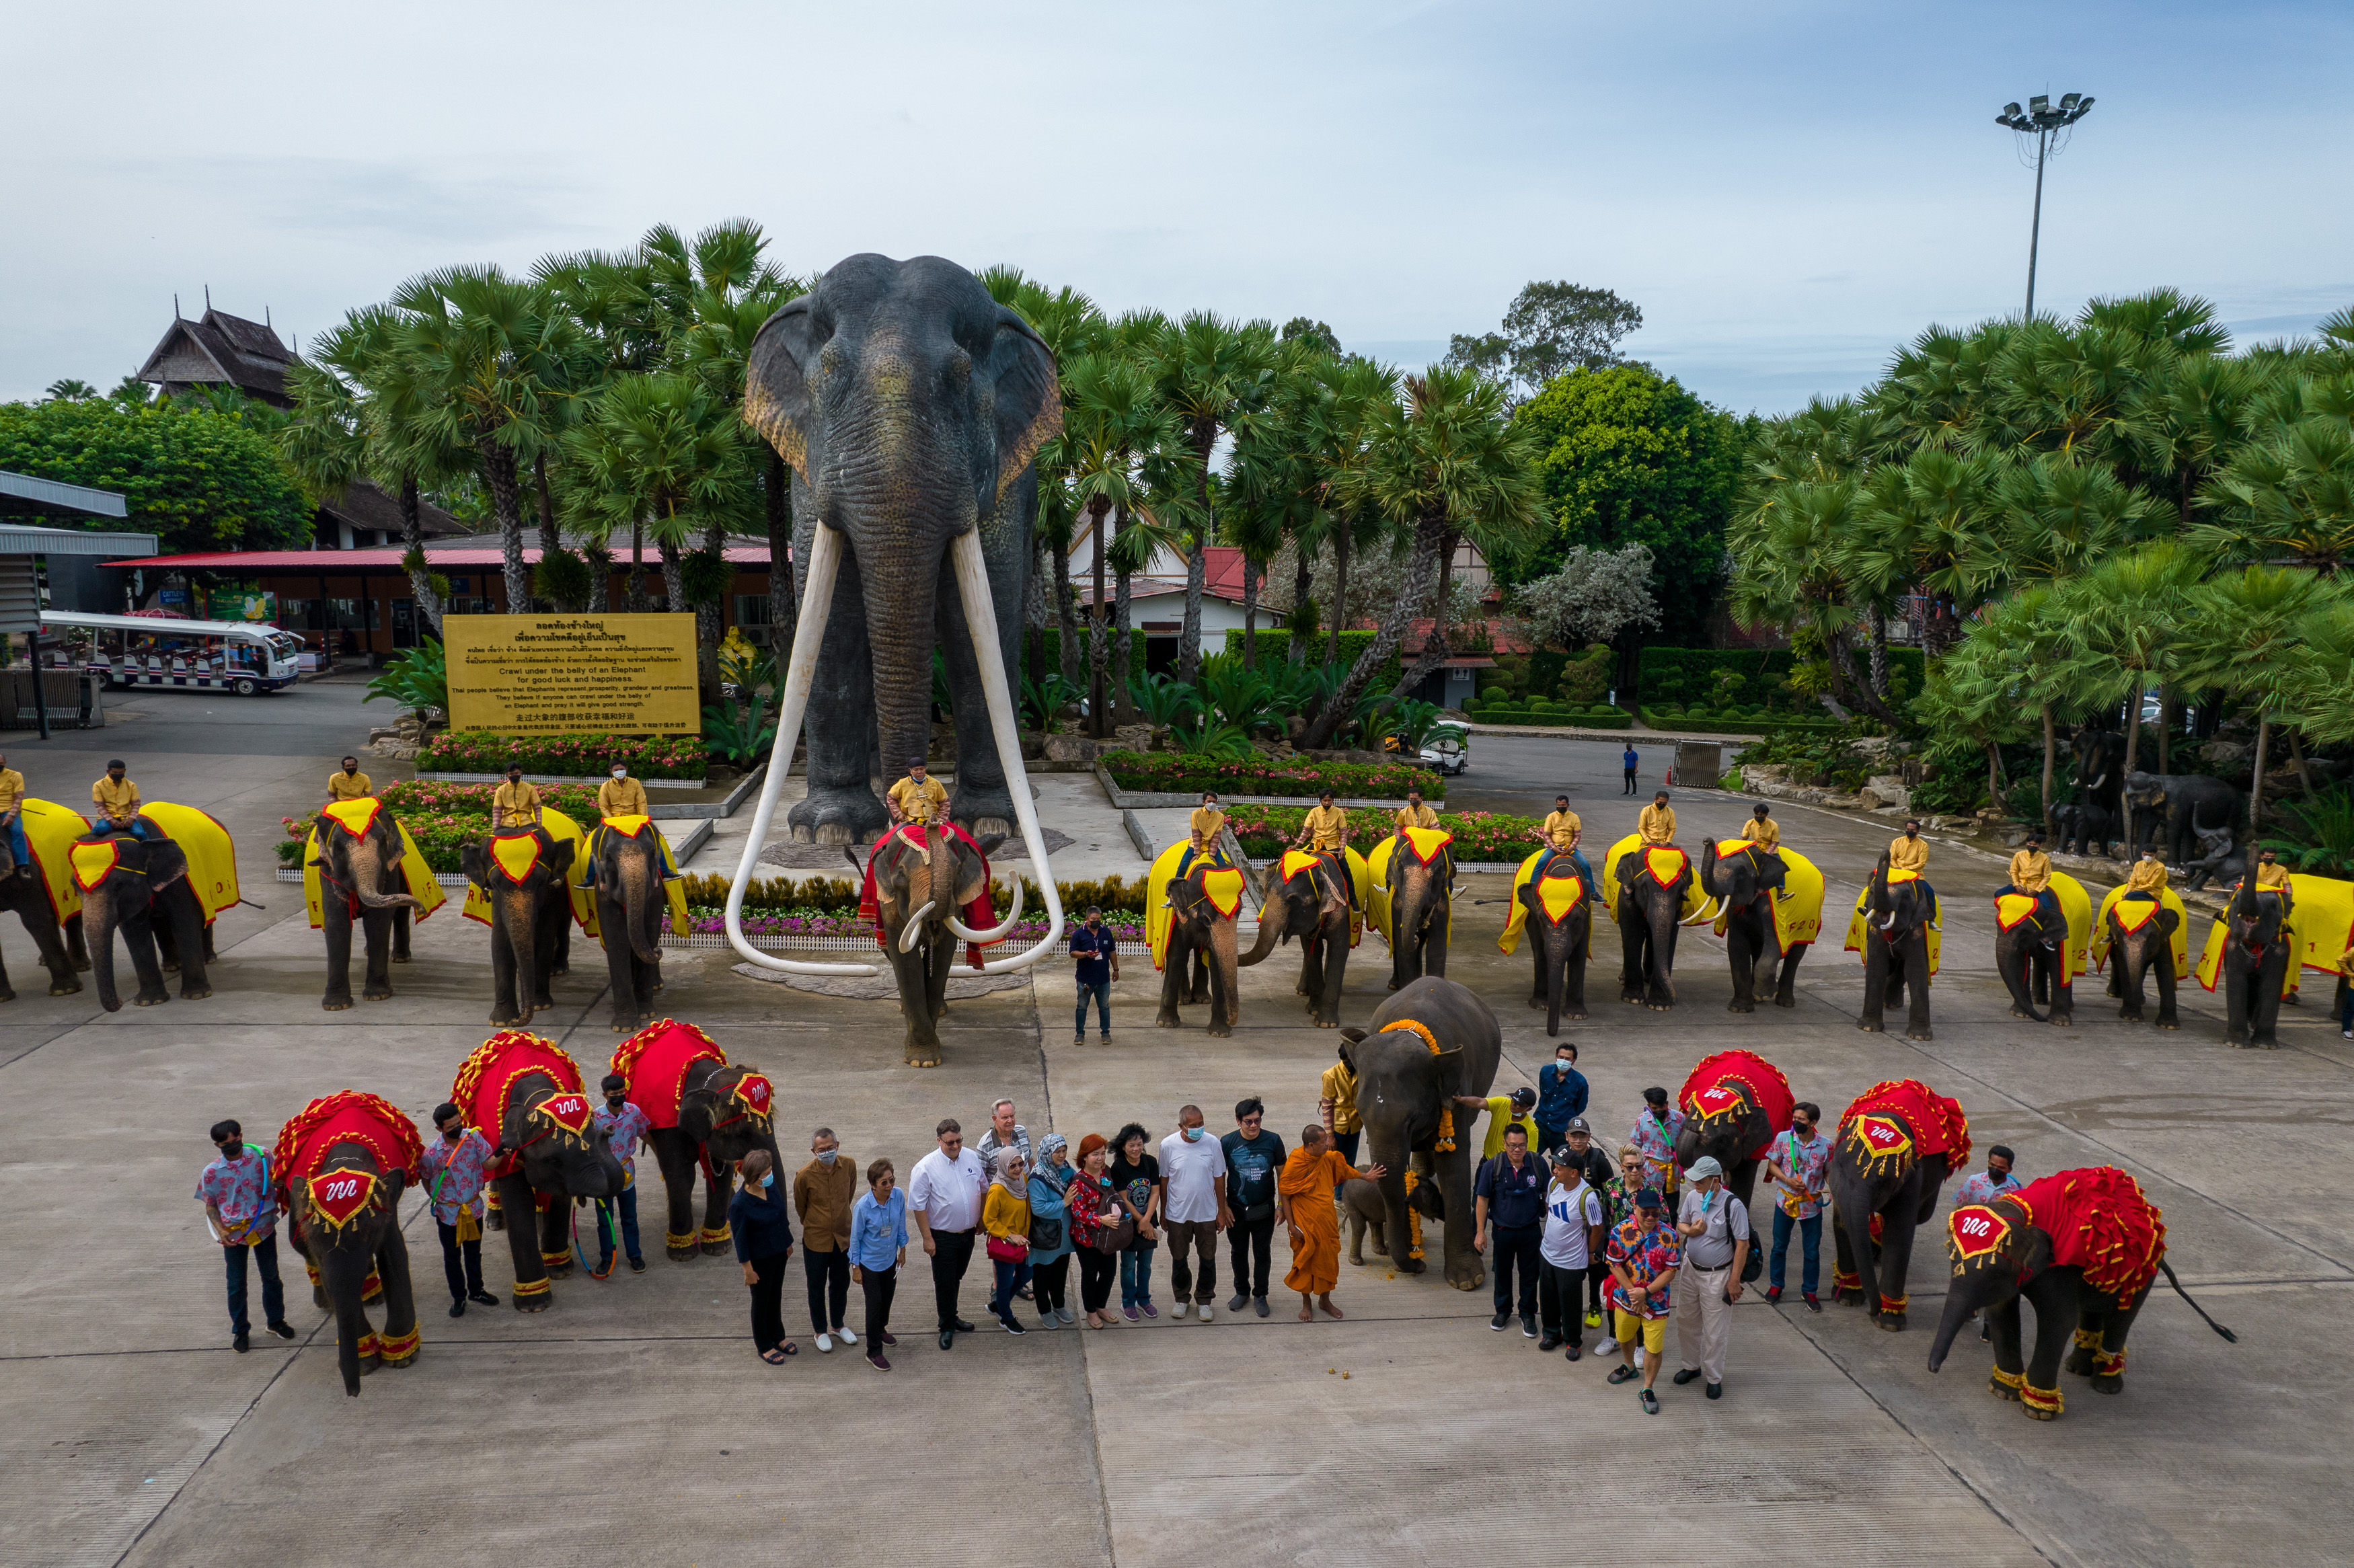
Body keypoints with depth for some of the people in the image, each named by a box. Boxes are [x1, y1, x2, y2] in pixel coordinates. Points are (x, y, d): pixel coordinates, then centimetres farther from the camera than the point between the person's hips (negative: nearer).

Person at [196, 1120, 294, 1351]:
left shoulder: (261, 1156, -5)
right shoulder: (211, 1172, -7)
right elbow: (210, 1205, 0)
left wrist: (276, 1204, 0)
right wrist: (221, 1231, -13)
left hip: (263, 1225, 1)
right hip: (233, 1233, -1)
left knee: (271, 1276, 13)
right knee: (236, 1284, 8)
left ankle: (276, 1320, 30)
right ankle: (240, 1330, 24)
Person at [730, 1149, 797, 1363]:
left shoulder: (771, 1186, -10)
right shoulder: (739, 1204, -29)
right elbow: (740, 1239, -19)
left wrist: (788, 1242, 16)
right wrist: (748, 1270, -13)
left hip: (779, 1252, 6)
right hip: (759, 1258, -6)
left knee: (776, 1295, 24)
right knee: (761, 1301, 15)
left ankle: (778, 1336, 45)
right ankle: (764, 1346, 36)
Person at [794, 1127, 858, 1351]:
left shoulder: (848, 1166, -14)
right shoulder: (804, 1175, -23)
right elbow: (800, 1207, -4)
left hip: (843, 1237, 3)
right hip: (816, 1240, -3)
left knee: (841, 1283, 20)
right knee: (817, 1287, 14)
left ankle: (837, 1326, 42)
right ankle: (820, 1331, 35)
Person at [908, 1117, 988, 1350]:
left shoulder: (972, 1158, -5)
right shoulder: (925, 1168, -20)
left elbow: (984, 1188, 11)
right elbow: (918, 1206, -15)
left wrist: (983, 1219, 15)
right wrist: (927, 1238, -15)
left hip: (967, 1232, 5)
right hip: (942, 1236, -4)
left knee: (956, 1278, 21)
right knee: (944, 1282, 7)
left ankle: (952, 1317, 41)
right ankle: (947, 1327, 25)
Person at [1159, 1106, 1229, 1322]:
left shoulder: (1212, 1143, -12)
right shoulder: (1168, 1145, -14)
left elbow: (1219, 1178, -2)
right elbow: (1164, 1180, -2)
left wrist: (1221, 1211, 1)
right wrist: (1163, 1212, 4)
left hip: (1207, 1213, 0)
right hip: (1177, 1213, 0)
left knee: (1208, 1258, 11)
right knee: (1179, 1258, 15)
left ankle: (1204, 1300, 30)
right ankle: (1182, 1298, 35)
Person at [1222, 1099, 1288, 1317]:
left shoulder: (1273, 1141, -10)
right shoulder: (1227, 1143, -10)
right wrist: (1223, 1206, -3)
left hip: (1264, 1210, 0)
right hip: (1236, 1210, 0)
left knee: (1262, 1253, 11)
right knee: (1238, 1252, 16)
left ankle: (1260, 1295, 29)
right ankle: (1242, 1292, 36)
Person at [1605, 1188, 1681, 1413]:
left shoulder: (1670, 1236, -14)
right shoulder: (1621, 1232, -13)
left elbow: (1670, 1271, -13)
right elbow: (1615, 1265, -10)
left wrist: (1646, 1292, -20)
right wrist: (1632, 1293, -15)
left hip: (1656, 1300, -2)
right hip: (1625, 1298, 2)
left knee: (1654, 1348, 2)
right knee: (1625, 1337, 25)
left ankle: (1648, 1389, 23)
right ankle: (1629, 1367, 54)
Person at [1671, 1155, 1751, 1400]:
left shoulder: (1733, 1205, -22)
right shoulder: (1692, 1196, -5)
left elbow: (1742, 1244, -17)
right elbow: (1681, 1223, 12)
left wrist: (1734, 1280, -16)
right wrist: (1691, 1230, -13)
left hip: (1717, 1275, -6)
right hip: (1691, 1268, 6)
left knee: (1715, 1331, 5)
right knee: (1686, 1320, 16)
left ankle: (1714, 1377, 24)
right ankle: (1692, 1365, 38)